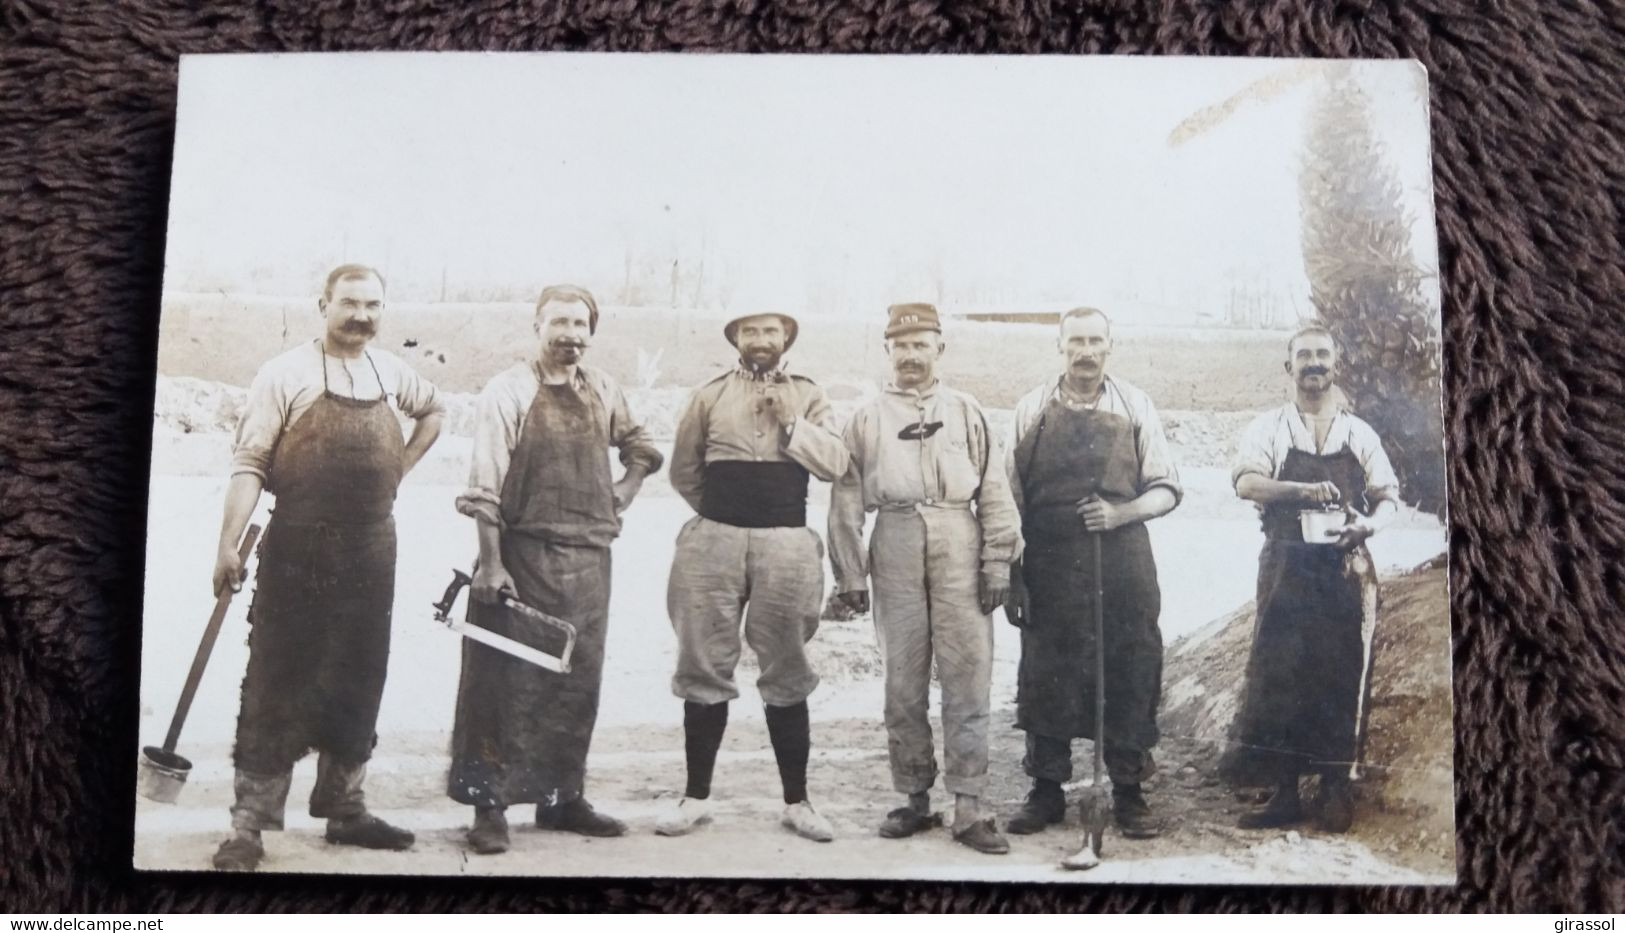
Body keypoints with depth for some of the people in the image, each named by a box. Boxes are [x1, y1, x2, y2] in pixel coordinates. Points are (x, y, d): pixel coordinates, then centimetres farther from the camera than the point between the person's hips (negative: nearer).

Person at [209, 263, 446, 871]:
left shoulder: (391, 372, 9)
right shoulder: (286, 374, -6)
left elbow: (434, 410, 29)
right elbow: (249, 464, -10)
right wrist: (230, 545, -19)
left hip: (372, 557, 5)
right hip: (299, 552, -5)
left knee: (358, 689, 12)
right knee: (277, 688, -1)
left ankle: (344, 809, 24)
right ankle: (250, 823, 7)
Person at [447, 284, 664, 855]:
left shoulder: (603, 391, 11)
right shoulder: (509, 391, -5)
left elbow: (642, 451, 27)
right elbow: (484, 484, -10)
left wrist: (620, 499, 10)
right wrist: (491, 563, -16)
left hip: (589, 557, 5)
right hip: (524, 554, -5)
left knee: (578, 684, 11)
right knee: (510, 683, 0)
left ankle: (563, 798, 24)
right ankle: (489, 806, 9)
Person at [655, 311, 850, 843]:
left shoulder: (808, 395, 9)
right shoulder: (709, 396, 10)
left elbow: (835, 464, -1)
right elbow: (684, 471, 15)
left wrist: (792, 422, -8)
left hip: (787, 544, 0)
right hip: (715, 541, 1)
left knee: (786, 674, 4)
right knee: (705, 670, 4)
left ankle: (796, 801, 13)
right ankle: (697, 796, 15)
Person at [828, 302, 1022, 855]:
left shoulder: (966, 412, 12)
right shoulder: (867, 419, 12)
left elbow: (994, 491, 7)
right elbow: (847, 501, 8)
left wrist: (998, 562, -1)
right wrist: (850, 575, 3)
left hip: (959, 548, -1)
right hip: (895, 547, 1)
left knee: (967, 679, -3)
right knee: (903, 682, 6)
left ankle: (968, 808, 1)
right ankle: (915, 799, 17)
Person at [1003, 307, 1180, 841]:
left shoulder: (1134, 408, 5)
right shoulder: (1032, 410, 4)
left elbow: (1166, 489, 6)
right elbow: (1012, 498, 4)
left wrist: (1118, 513, -13)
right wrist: (1011, 576, 0)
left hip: (1123, 568, 0)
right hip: (1050, 569, 0)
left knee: (1129, 676, 4)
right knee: (1045, 677, 5)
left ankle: (1129, 792, 19)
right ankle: (1046, 791, 19)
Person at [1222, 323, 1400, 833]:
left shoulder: (1359, 433, 12)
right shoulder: (1269, 428, 5)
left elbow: (1388, 496, 9)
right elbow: (1246, 482, -10)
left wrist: (1370, 523, -13)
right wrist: (1304, 490, -26)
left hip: (1346, 570, 2)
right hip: (1287, 567, -1)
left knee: (1342, 676, 3)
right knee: (1278, 674, -3)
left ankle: (1335, 788, 15)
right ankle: (1284, 793, 6)